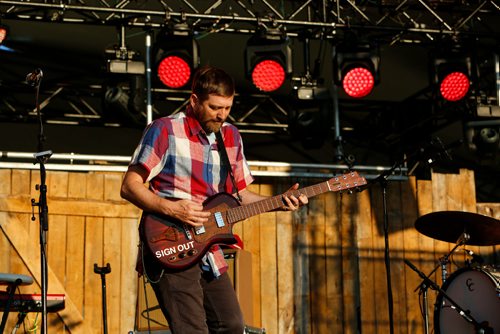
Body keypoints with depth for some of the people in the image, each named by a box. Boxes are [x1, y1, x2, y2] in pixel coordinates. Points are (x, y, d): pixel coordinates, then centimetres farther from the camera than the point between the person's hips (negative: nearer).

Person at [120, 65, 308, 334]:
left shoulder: (230, 136, 12)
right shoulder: (165, 130, -8)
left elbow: (240, 194, 17)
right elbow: (129, 186, -9)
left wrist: (278, 203, 1)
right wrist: (170, 208, -23)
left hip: (209, 255, 7)